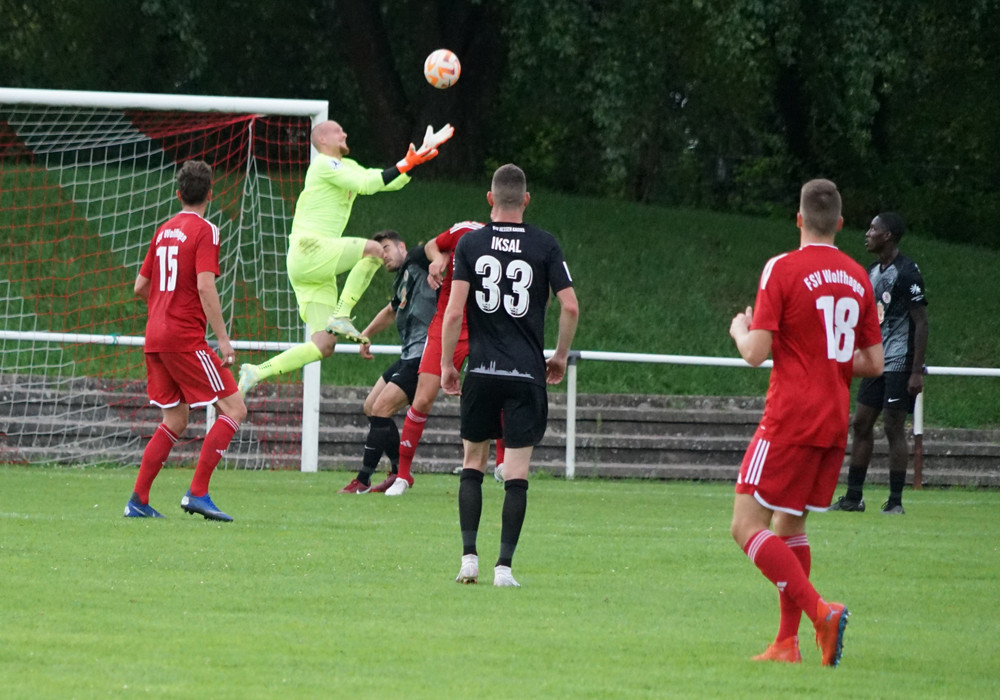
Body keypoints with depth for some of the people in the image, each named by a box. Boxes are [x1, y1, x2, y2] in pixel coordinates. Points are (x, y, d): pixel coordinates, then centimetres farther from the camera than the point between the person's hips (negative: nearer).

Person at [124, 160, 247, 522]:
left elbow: (140, 287, 19)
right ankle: (197, 493, -14)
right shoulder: (205, 231, -7)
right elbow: (205, 287, -18)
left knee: (175, 421, 14)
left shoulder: (164, 231, 15)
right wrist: (223, 338, -17)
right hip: (185, 337, -8)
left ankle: (138, 501, 9)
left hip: (155, 338, 8)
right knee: (234, 409, -5)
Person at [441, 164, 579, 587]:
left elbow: (454, 311, -6)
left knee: (473, 464, 14)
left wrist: (446, 364, 4)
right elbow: (570, 306, -3)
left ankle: (469, 556, 4)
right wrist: (561, 356, 12)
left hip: (481, 373, 1)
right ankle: (504, 565, -4)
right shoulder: (545, 245, -1)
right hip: (527, 374, -1)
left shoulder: (470, 243, -1)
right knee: (516, 474, 1)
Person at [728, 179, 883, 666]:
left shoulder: (784, 269, -9)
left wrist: (740, 330, 8)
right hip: (835, 422, 7)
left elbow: (756, 352, -14)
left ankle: (820, 612, -21)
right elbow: (873, 364, 12)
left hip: (790, 420, -7)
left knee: (748, 526, -6)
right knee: (790, 527, 16)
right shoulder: (858, 278, 9)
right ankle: (787, 643, 11)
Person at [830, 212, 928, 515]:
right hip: (876, 362, 8)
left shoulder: (907, 272, -13)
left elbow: (921, 322, -14)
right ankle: (853, 498, 12)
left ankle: (895, 501, -1)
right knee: (861, 424, 7)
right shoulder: (872, 273, 13)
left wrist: (917, 371, -18)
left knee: (894, 427, -7)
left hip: (900, 364, -8)